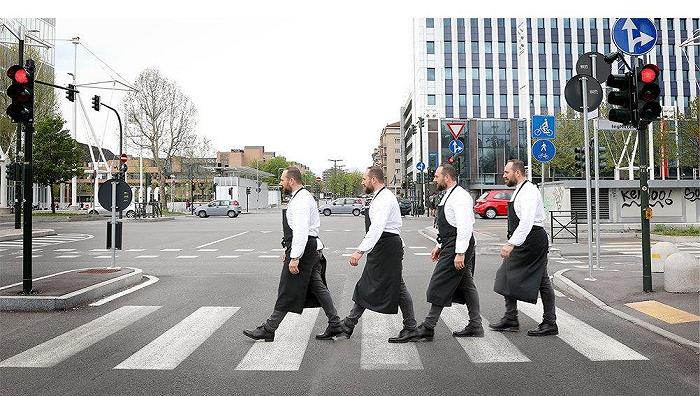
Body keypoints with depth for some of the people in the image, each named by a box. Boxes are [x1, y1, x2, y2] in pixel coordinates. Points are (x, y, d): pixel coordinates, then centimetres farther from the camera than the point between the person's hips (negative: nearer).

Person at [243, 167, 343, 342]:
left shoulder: (301, 200, -17)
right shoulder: (302, 196, 18)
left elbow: (301, 231, -25)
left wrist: (295, 257, -28)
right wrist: (289, 250, 25)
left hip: (303, 248, -11)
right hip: (310, 248, 11)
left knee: (287, 291, -2)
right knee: (317, 286, 12)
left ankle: (268, 329, 7)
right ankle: (335, 325, 15)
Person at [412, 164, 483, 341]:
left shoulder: (460, 196, -16)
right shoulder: (449, 195, 18)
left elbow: (465, 226, -24)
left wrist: (460, 253, -27)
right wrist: (439, 245, 22)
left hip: (457, 247, -11)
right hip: (451, 245, 11)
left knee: (439, 286, -7)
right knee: (466, 284, 14)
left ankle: (428, 328, 0)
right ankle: (475, 326, 22)